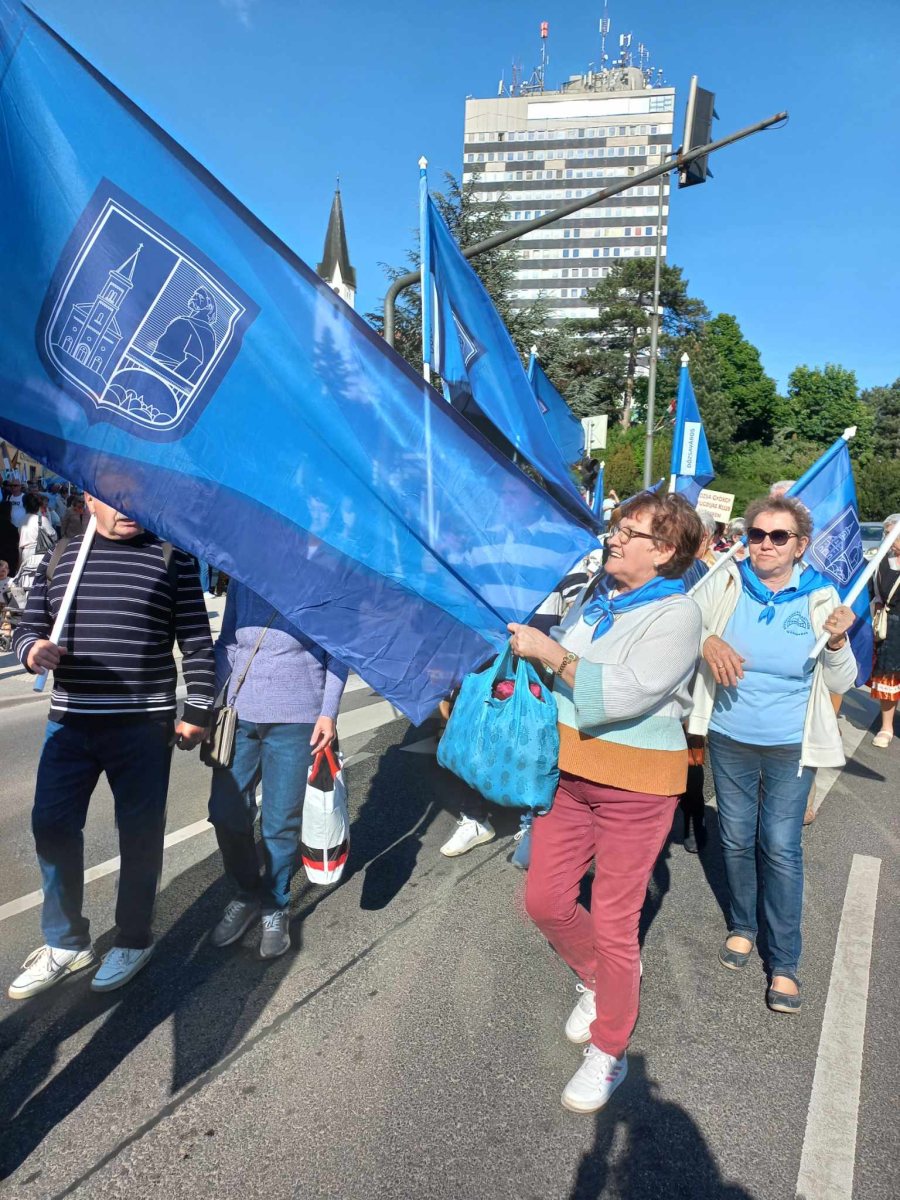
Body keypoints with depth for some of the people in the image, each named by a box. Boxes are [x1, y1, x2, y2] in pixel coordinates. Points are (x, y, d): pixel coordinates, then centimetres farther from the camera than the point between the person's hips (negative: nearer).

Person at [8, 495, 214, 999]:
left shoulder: (171, 558, -3)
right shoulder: (60, 557, 8)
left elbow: (197, 642, -3)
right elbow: (29, 629, 13)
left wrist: (197, 711, -6)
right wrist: (32, 649, -11)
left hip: (143, 725, -3)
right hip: (69, 722, 4)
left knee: (139, 833, 7)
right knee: (52, 826, 8)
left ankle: (134, 939, 28)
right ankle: (66, 943, 29)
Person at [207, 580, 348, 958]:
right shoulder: (243, 574, 9)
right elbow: (226, 641, 14)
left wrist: (328, 713, -6)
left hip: (294, 714, -3)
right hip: (238, 710, 3)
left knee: (281, 821, 3)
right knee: (226, 812, 3)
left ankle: (276, 907, 25)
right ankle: (246, 895, 27)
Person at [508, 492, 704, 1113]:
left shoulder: (677, 614, -16)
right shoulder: (596, 593, 4)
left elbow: (624, 695, -28)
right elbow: (561, 660, 23)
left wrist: (550, 652, -24)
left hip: (635, 787, -6)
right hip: (569, 771, 7)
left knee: (614, 924, 6)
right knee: (546, 902, 12)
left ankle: (609, 1051, 31)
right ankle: (600, 978, 43)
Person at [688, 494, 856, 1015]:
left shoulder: (820, 597, -8)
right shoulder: (727, 583, -8)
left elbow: (841, 684, -4)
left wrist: (838, 642, -24)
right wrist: (707, 641, -22)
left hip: (791, 747, -1)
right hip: (730, 740, 2)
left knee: (782, 848, 3)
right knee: (737, 840, 15)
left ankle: (785, 962, 20)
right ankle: (742, 926, 40)